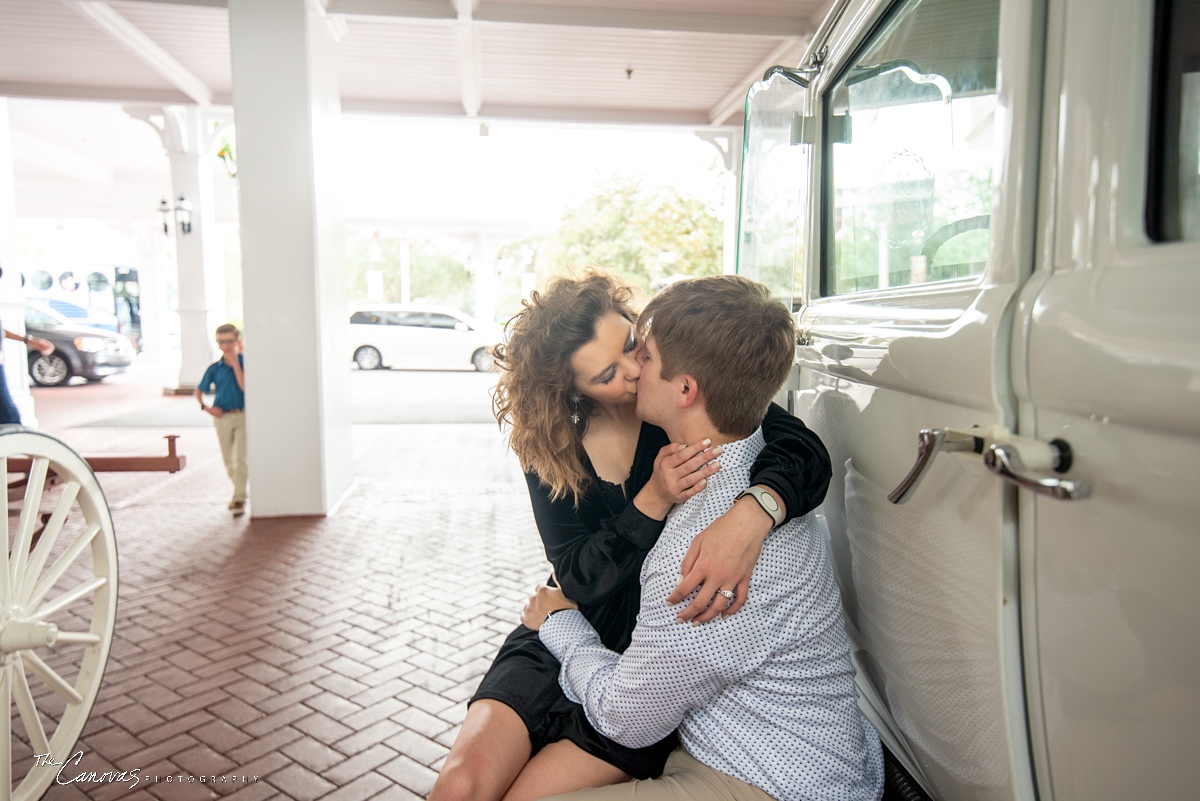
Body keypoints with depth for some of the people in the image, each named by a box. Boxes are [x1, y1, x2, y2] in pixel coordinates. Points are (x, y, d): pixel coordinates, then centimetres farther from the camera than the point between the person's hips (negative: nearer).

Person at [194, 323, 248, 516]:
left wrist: (235, 363, -18)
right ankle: (240, 492, 29)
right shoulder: (214, 368, 4)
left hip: (243, 416, -4)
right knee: (229, 462, 12)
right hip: (222, 418, 4)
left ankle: (239, 499, -6)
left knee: (240, 459, -9)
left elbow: (244, 387, -18)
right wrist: (206, 407, -2)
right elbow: (199, 391, 14)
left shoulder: (246, 362, -4)